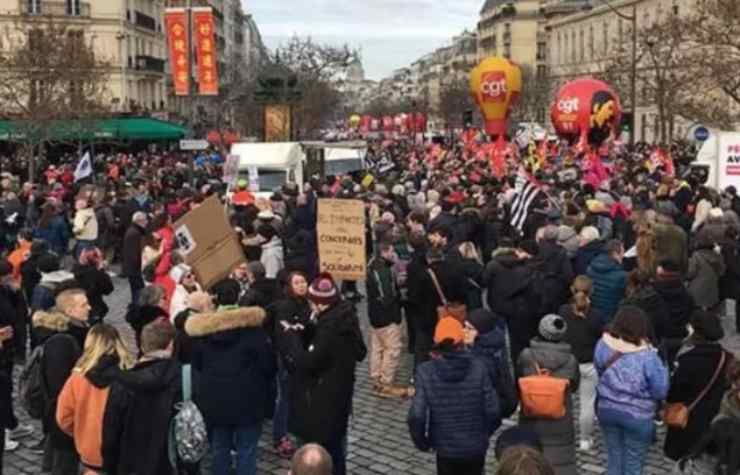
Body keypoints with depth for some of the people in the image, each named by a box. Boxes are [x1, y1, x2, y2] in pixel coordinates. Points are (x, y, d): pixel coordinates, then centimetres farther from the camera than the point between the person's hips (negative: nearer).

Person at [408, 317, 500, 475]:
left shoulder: (426, 372, -15)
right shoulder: (478, 368, -14)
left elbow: (416, 417, -17)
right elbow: (492, 412, -12)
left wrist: (422, 442, 2)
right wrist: (484, 433, 9)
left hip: (446, 449, -1)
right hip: (476, 447, 1)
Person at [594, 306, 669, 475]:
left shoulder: (603, 345, -12)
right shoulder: (647, 357, -24)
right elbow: (660, 391, -16)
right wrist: (662, 367, -3)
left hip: (607, 410, 4)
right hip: (637, 416, -4)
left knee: (614, 455, 23)